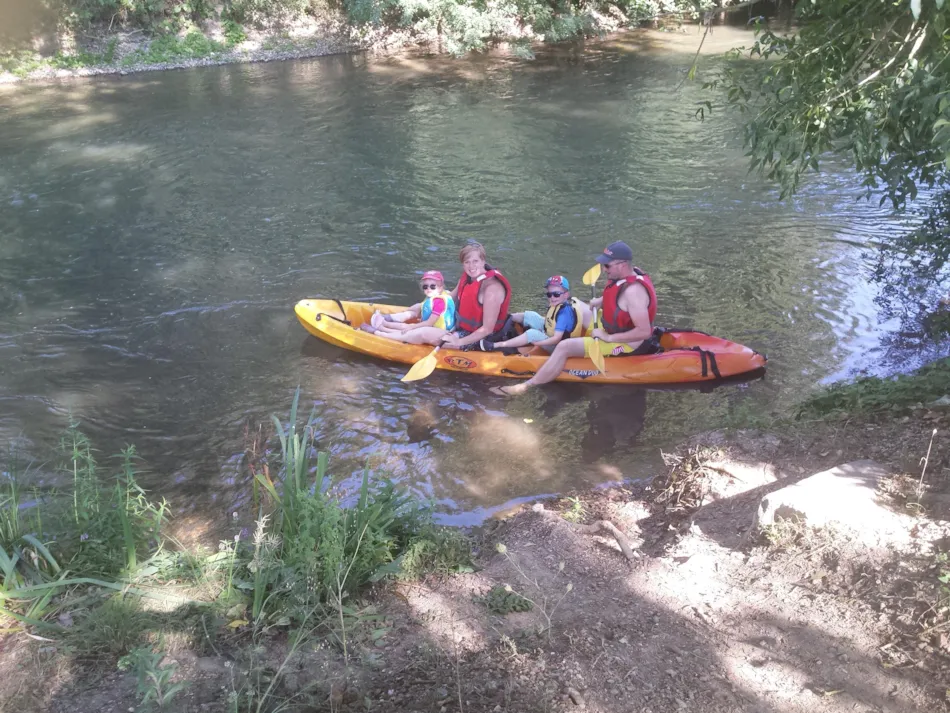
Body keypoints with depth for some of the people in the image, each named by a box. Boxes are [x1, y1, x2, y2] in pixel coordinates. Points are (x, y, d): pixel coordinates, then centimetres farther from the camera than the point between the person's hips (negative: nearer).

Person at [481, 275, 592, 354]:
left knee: (532, 333, -30)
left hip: (557, 346, -10)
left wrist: (535, 343, -28)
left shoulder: (565, 312, -28)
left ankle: (495, 345, -32)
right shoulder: (556, 304, -2)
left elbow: (556, 339, -32)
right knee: (529, 316, 5)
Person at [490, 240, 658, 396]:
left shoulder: (633, 291, -31)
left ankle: (525, 387, -14)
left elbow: (644, 332, -34)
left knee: (565, 347, -20)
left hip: (625, 345, -10)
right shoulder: (628, 273, -4)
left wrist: (608, 338, -28)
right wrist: (598, 302, 2)